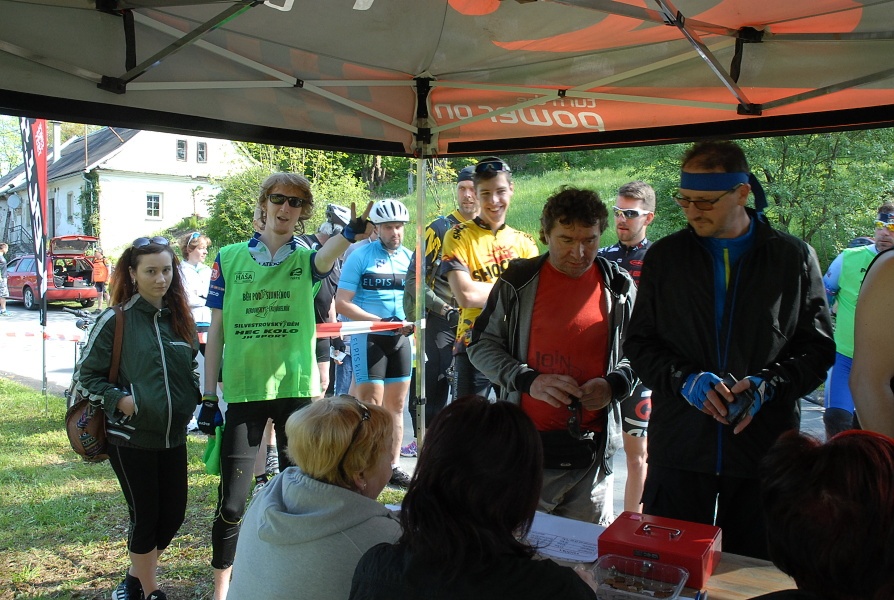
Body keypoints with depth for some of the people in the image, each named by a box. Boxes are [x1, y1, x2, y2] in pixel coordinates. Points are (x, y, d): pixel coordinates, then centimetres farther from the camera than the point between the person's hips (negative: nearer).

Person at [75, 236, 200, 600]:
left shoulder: (180, 318, 5)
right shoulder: (116, 320, -9)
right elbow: (87, 374, -4)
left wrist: (193, 399, 4)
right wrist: (118, 399, -17)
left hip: (174, 435, 5)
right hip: (131, 437, -5)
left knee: (173, 514, 11)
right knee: (145, 515, 5)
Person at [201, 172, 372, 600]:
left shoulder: (306, 260, 3)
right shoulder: (230, 258, 4)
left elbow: (326, 258, -23)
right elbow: (216, 330, 6)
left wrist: (350, 234, -46)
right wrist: (209, 395, 2)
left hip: (297, 389, 0)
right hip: (243, 390, 0)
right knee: (232, 502, 5)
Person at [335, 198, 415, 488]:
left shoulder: (409, 258, 8)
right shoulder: (360, 257, -6)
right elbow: (342, 303, -10)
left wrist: (412, 321, -7)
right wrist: (380, 321, -20)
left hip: (400, 338, 5)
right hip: (368, 337, -5)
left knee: (396, 404, 9)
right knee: (371, 404, -7)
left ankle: (393, 466, 18)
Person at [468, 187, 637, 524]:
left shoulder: (619, 288, 3)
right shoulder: (518, 281, -2)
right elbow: (482, 345, 2)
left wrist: (615, 385, -9)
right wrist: (529, 381, -13)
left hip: (593, 452, 1)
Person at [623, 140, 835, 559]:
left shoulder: (795, 258, 3)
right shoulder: (664, 256, 5)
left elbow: (818, 348, 5)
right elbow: (639, 343, 6)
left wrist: (769, 383, -14)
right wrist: (685, 379, -12)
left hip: (765, 448, 0)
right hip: (680, 444, 1)